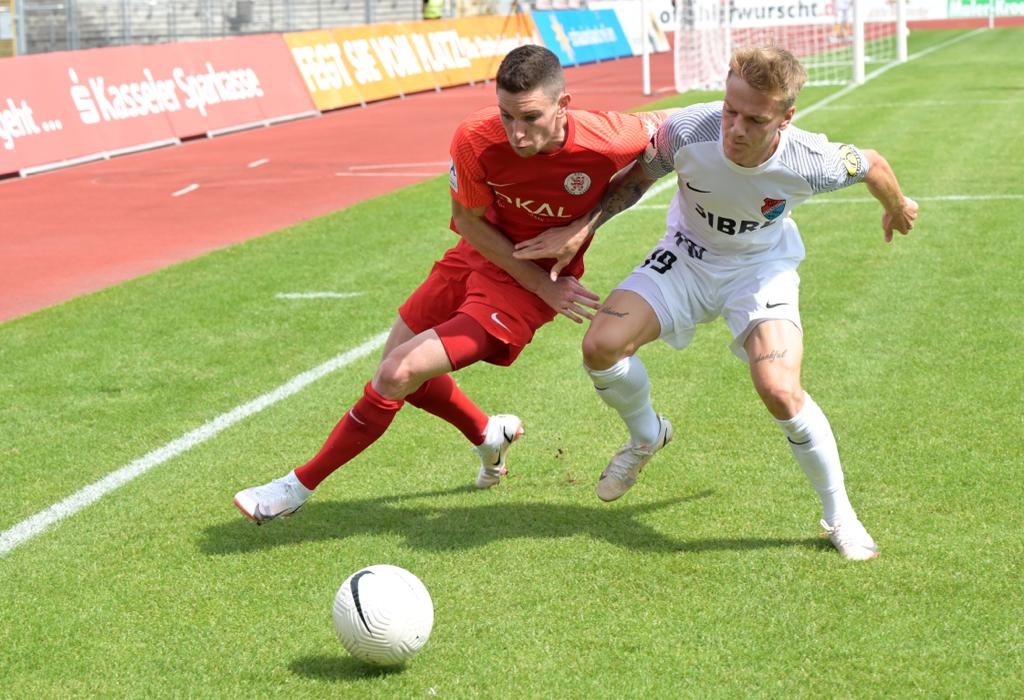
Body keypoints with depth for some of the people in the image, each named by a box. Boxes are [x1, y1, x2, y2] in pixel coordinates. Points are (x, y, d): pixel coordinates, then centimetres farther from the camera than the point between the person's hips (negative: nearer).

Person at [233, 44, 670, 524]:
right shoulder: (476, 139, -25)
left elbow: (660, 127, -7)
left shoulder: (606, 142, -31)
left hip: (533, 286, -4)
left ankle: (298, 487, 2)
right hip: (484, 251, 5)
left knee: (399, 375, -15)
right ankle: (489, 435, 42)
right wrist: (540, 283, -15)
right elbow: (468, 220, -8)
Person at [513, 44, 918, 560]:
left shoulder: (810, 163, -32)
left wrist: (898, 208, 13)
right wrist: (581, 229, -16)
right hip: (688, 255, 2)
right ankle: (645, 435, 18)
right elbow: (637, 177, -7)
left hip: (761, 267, -2)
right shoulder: (687, 131, -31)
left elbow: (873, 165, -7)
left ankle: (840, 516, 0)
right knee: (601, 347, -17)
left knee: (780, 391, -24)